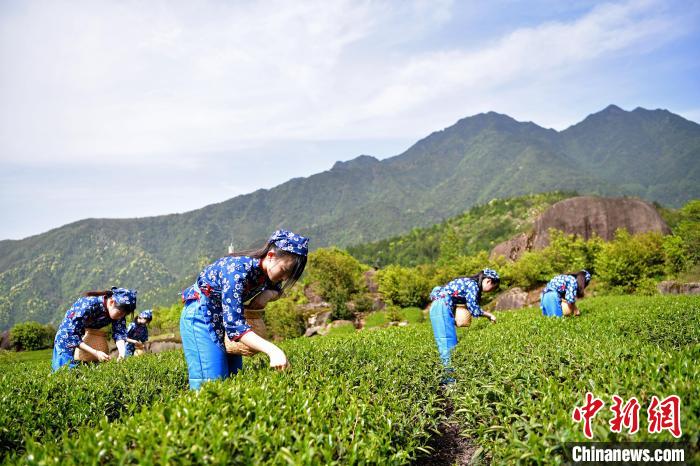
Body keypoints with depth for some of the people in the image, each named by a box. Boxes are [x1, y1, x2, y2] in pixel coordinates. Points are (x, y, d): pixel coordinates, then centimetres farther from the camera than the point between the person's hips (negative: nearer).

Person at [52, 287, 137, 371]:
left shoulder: (119, 309, -20)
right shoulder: (88, 305, -36)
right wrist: (95, 353, -43)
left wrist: (122, 353, -41)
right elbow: (72, 335, -34)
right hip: (67, 335, -4)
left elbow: (119, 333, -22)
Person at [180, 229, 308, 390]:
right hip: (201, 315, -8)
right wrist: (273, 350, -50)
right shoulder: (238, 270, -32)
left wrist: (268, 294, -12)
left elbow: (277, 290, 13)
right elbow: (234, 323, -38)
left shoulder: (267, 270, -10)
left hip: (224, 317, 8)